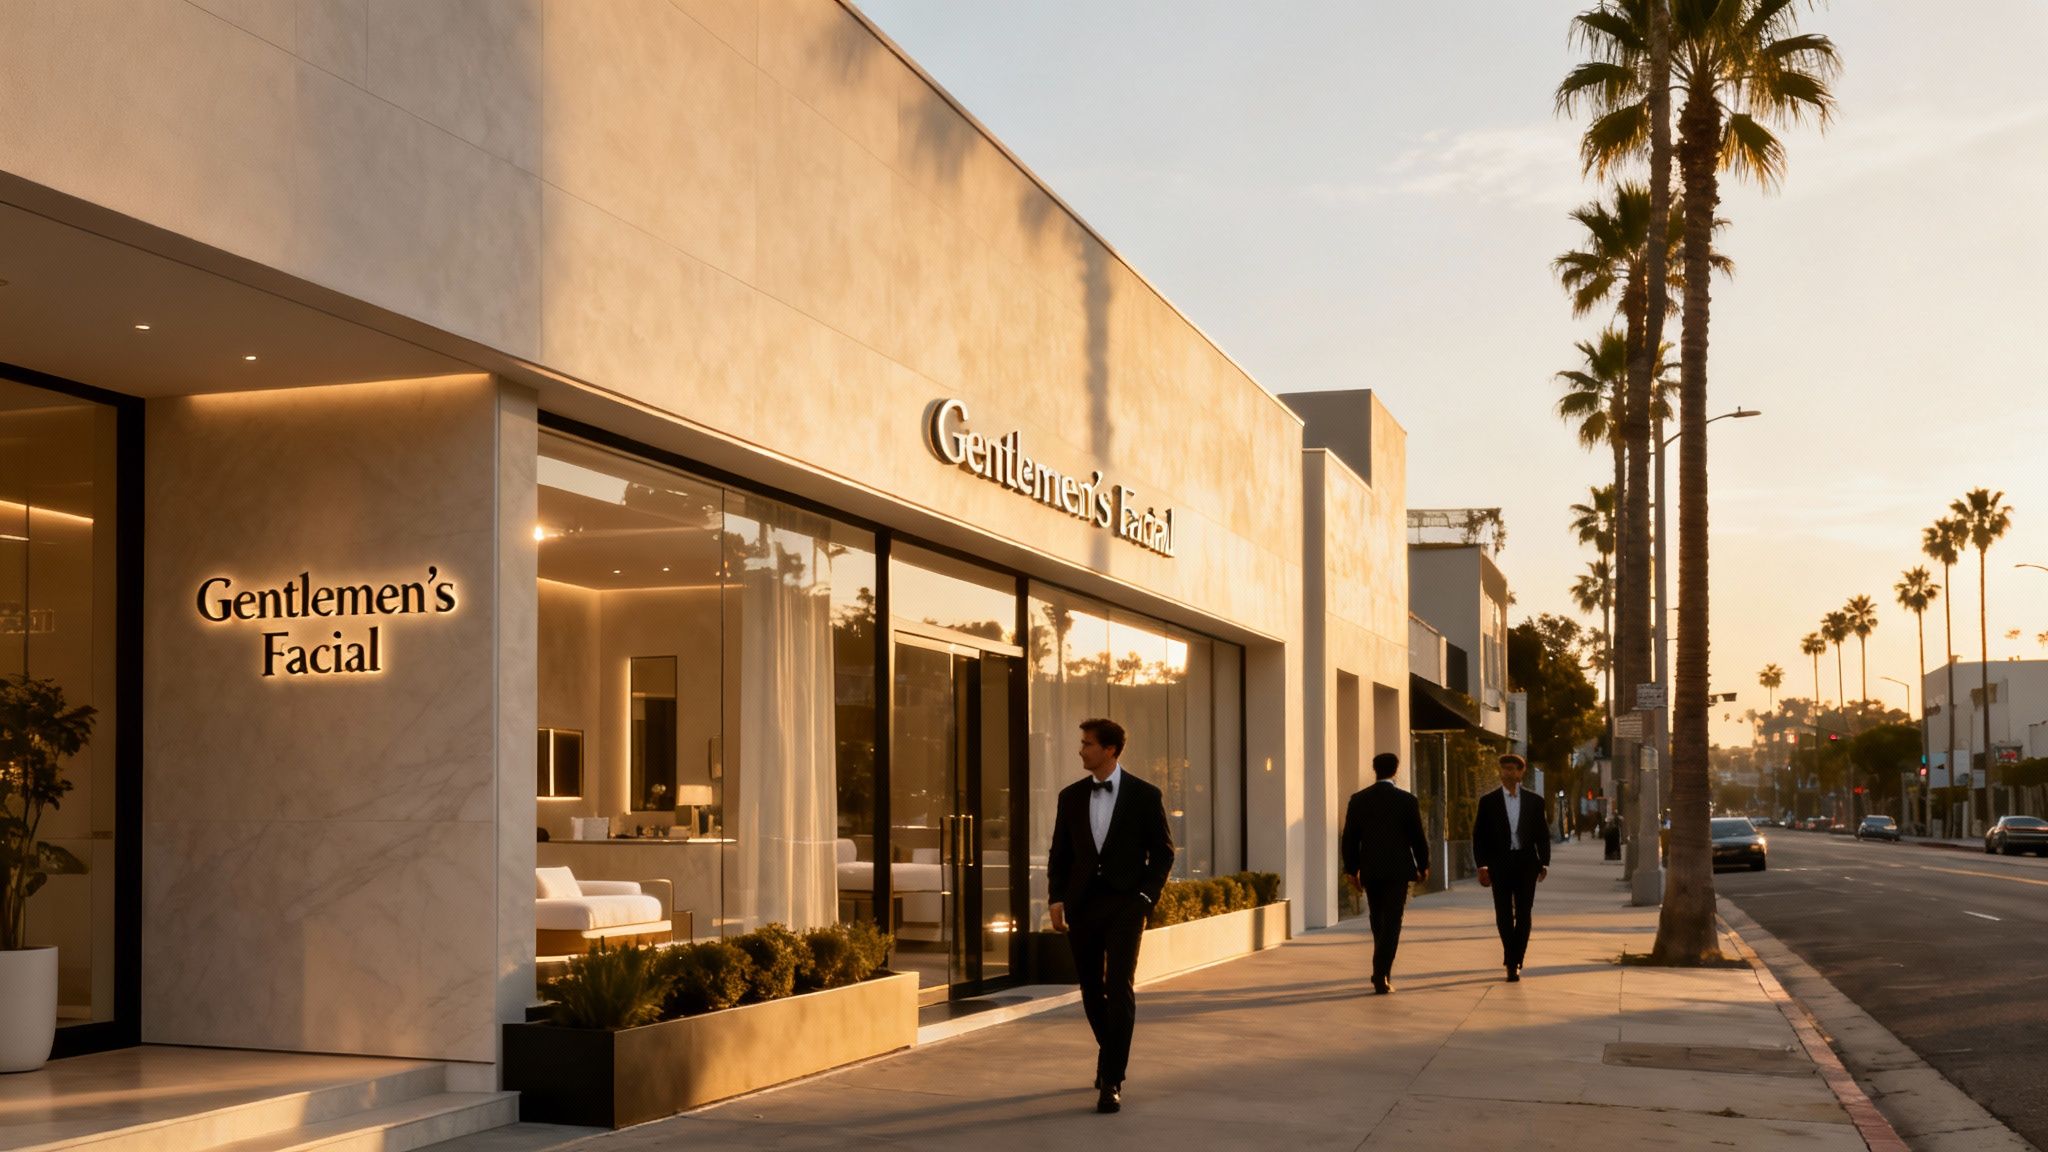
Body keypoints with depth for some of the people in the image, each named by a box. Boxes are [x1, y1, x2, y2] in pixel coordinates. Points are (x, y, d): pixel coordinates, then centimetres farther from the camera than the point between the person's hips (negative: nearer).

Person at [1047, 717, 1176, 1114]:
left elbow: (1163, 852, 3)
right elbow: (1059, 853, 11)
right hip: (1082, 905, 4)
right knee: (1091, 990, 10)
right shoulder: (1071, 796, 8)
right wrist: (1056, 898, 0)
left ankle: (1112, 1081, -9)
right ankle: (1111, 1055, 34)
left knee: (1119, 989, -12)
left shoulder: (1145, 796, -2)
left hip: (1124, 905, -4)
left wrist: (1146, 896, -6)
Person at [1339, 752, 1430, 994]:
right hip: (1398, 870, -3)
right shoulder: (1407, 800, -6)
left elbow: (1349, 838, 2)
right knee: (1391, 923, -2)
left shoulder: (1358, 799, 0)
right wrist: (1423, 866, 11)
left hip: (1370, 871, 3)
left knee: (1378, 922, 17)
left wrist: (1351, 868, 11)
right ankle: (1381, 974, -12)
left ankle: (1382, 973, 25)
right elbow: (1418, 837, -3)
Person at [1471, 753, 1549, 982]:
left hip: (1526, 863, 0)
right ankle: (1513, 961, 18)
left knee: (1523, 914, -2)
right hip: (1500, 864, 0)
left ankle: (1514, 962, 2)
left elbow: (1543, 834, 8)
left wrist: (1544, 863, 0)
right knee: (1504, 915, 3)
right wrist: (1482, 865, -6)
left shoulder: (1534, 801, 5)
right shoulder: (1488, 801, 2)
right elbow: (1479, 836, 1)